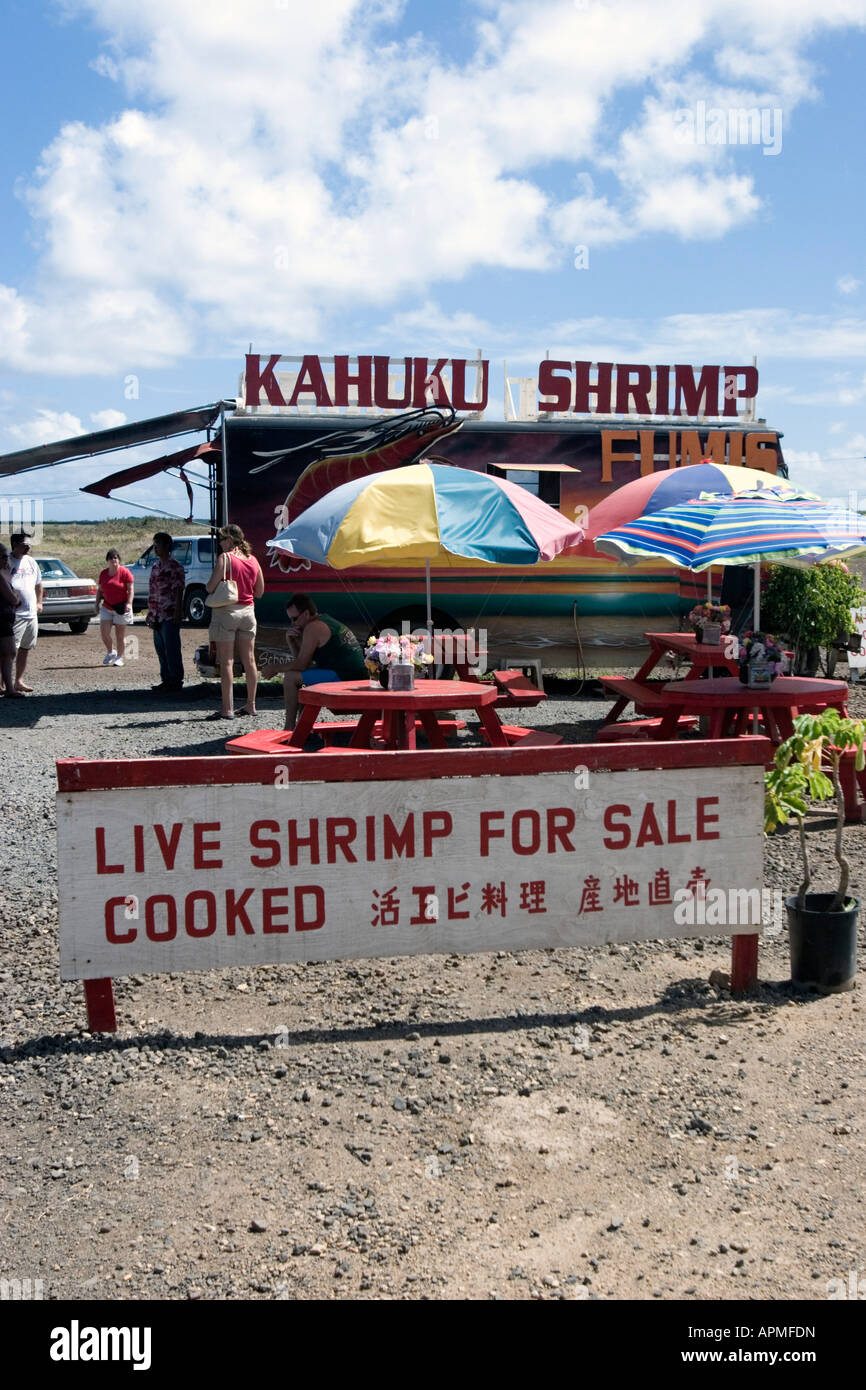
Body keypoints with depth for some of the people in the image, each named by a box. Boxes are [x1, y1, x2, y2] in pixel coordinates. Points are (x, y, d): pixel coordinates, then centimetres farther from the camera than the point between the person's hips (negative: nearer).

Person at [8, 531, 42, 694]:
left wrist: (39, 602, 21)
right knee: (12, 650, -11)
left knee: (25, 649, 13)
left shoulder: (31, 562, 14)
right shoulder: (7, 562, -9)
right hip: (15, 615, -8)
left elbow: (38, 584, 27)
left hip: (31, 614, 8)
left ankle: (19, 681, 22)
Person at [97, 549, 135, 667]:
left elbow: (131, 589, -9)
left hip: (121, 607, -4)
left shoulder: (124, 572, -7)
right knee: (104, 631, -8)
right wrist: (98, 603, 9)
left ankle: (119, 658, 13)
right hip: (106, 607, 4)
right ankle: (110, 652, 16)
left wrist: (129, 603, -19)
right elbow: (100, 590, 17)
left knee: (120, 635, 1)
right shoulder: (103, 573, 9)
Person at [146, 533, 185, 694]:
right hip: (157, 616, 9)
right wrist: (150, 613, 19)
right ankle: (166, 680, 20)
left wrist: (178, 613, -19)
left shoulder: (174, 566, -9)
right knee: (161, 650, 12)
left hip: (169, 616, -9)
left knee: (171, 650, -5)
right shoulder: (156, 565, 16)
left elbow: (178, 590, -14)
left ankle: (176, 682, 0)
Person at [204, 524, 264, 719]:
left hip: (226, 611, -6)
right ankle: (251, 705, 18)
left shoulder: (225, 558, -10)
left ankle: (227, 709, -4)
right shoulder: (253, 559, 8)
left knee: (226, 662, -3)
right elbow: (259, 591, 13)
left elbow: (211, 587, -15)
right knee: (249, 660, 11)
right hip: (248, 611, 6)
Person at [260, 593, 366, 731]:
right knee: (300, 675, 24)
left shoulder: (313, 627, -11)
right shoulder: (324, 621, 20)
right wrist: (290, 640, 7)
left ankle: (289, 728, -2)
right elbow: (302, 661, 21)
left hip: (344, 678, -11)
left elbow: (300, 664, -11)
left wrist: (276, 669, 3)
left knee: (291, 677, -9)